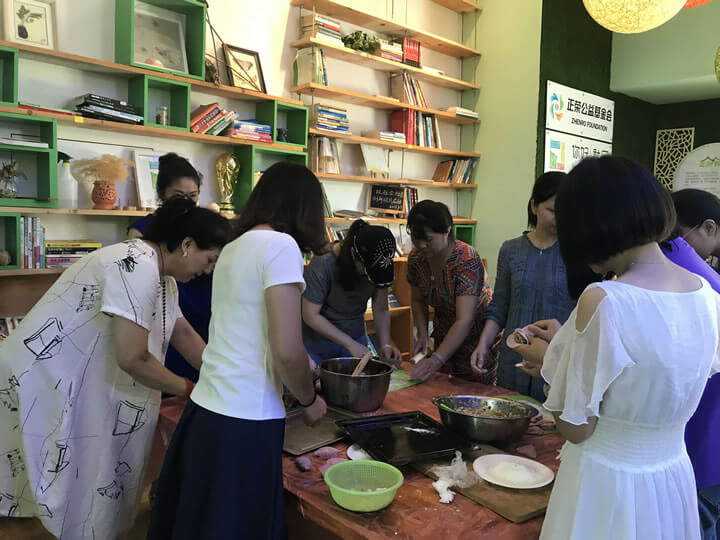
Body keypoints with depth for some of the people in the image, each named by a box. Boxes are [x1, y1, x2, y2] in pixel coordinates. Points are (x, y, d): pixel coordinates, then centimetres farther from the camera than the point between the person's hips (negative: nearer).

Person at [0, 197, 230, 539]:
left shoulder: (162, 275, 4)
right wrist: (188, 389, -14)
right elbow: (132, 358, -29)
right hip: (42, 379, -9)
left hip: (77, 381, 9)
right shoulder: (137, 267, -27)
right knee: (74, 481, 3)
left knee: (91, 471, 16)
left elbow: (185, 335, 12)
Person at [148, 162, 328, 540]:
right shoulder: (281, 245, -13)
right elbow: (286, 352, -20)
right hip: (242, 422, -8)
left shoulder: (234, 247, 12)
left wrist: (299, 379, 36)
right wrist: (309, 400, 0)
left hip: (206, 408, 8)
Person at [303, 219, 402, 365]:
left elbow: (381, 310, -5)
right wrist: (350, 344, -25)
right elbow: (310, 315, -23)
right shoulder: (324, 264, -27)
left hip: (356, 337, 4)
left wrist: (386, 344, -19)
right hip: (319, 341, -4)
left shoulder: (379, 265, -13)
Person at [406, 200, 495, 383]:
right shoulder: (416, 258, -7)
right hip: (444, 340, 6)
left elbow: (464, 321, -32)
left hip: (477, 339, -5)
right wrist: (422, 335, -6)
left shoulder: (467, 261, -27)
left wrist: (436, 360, -39)